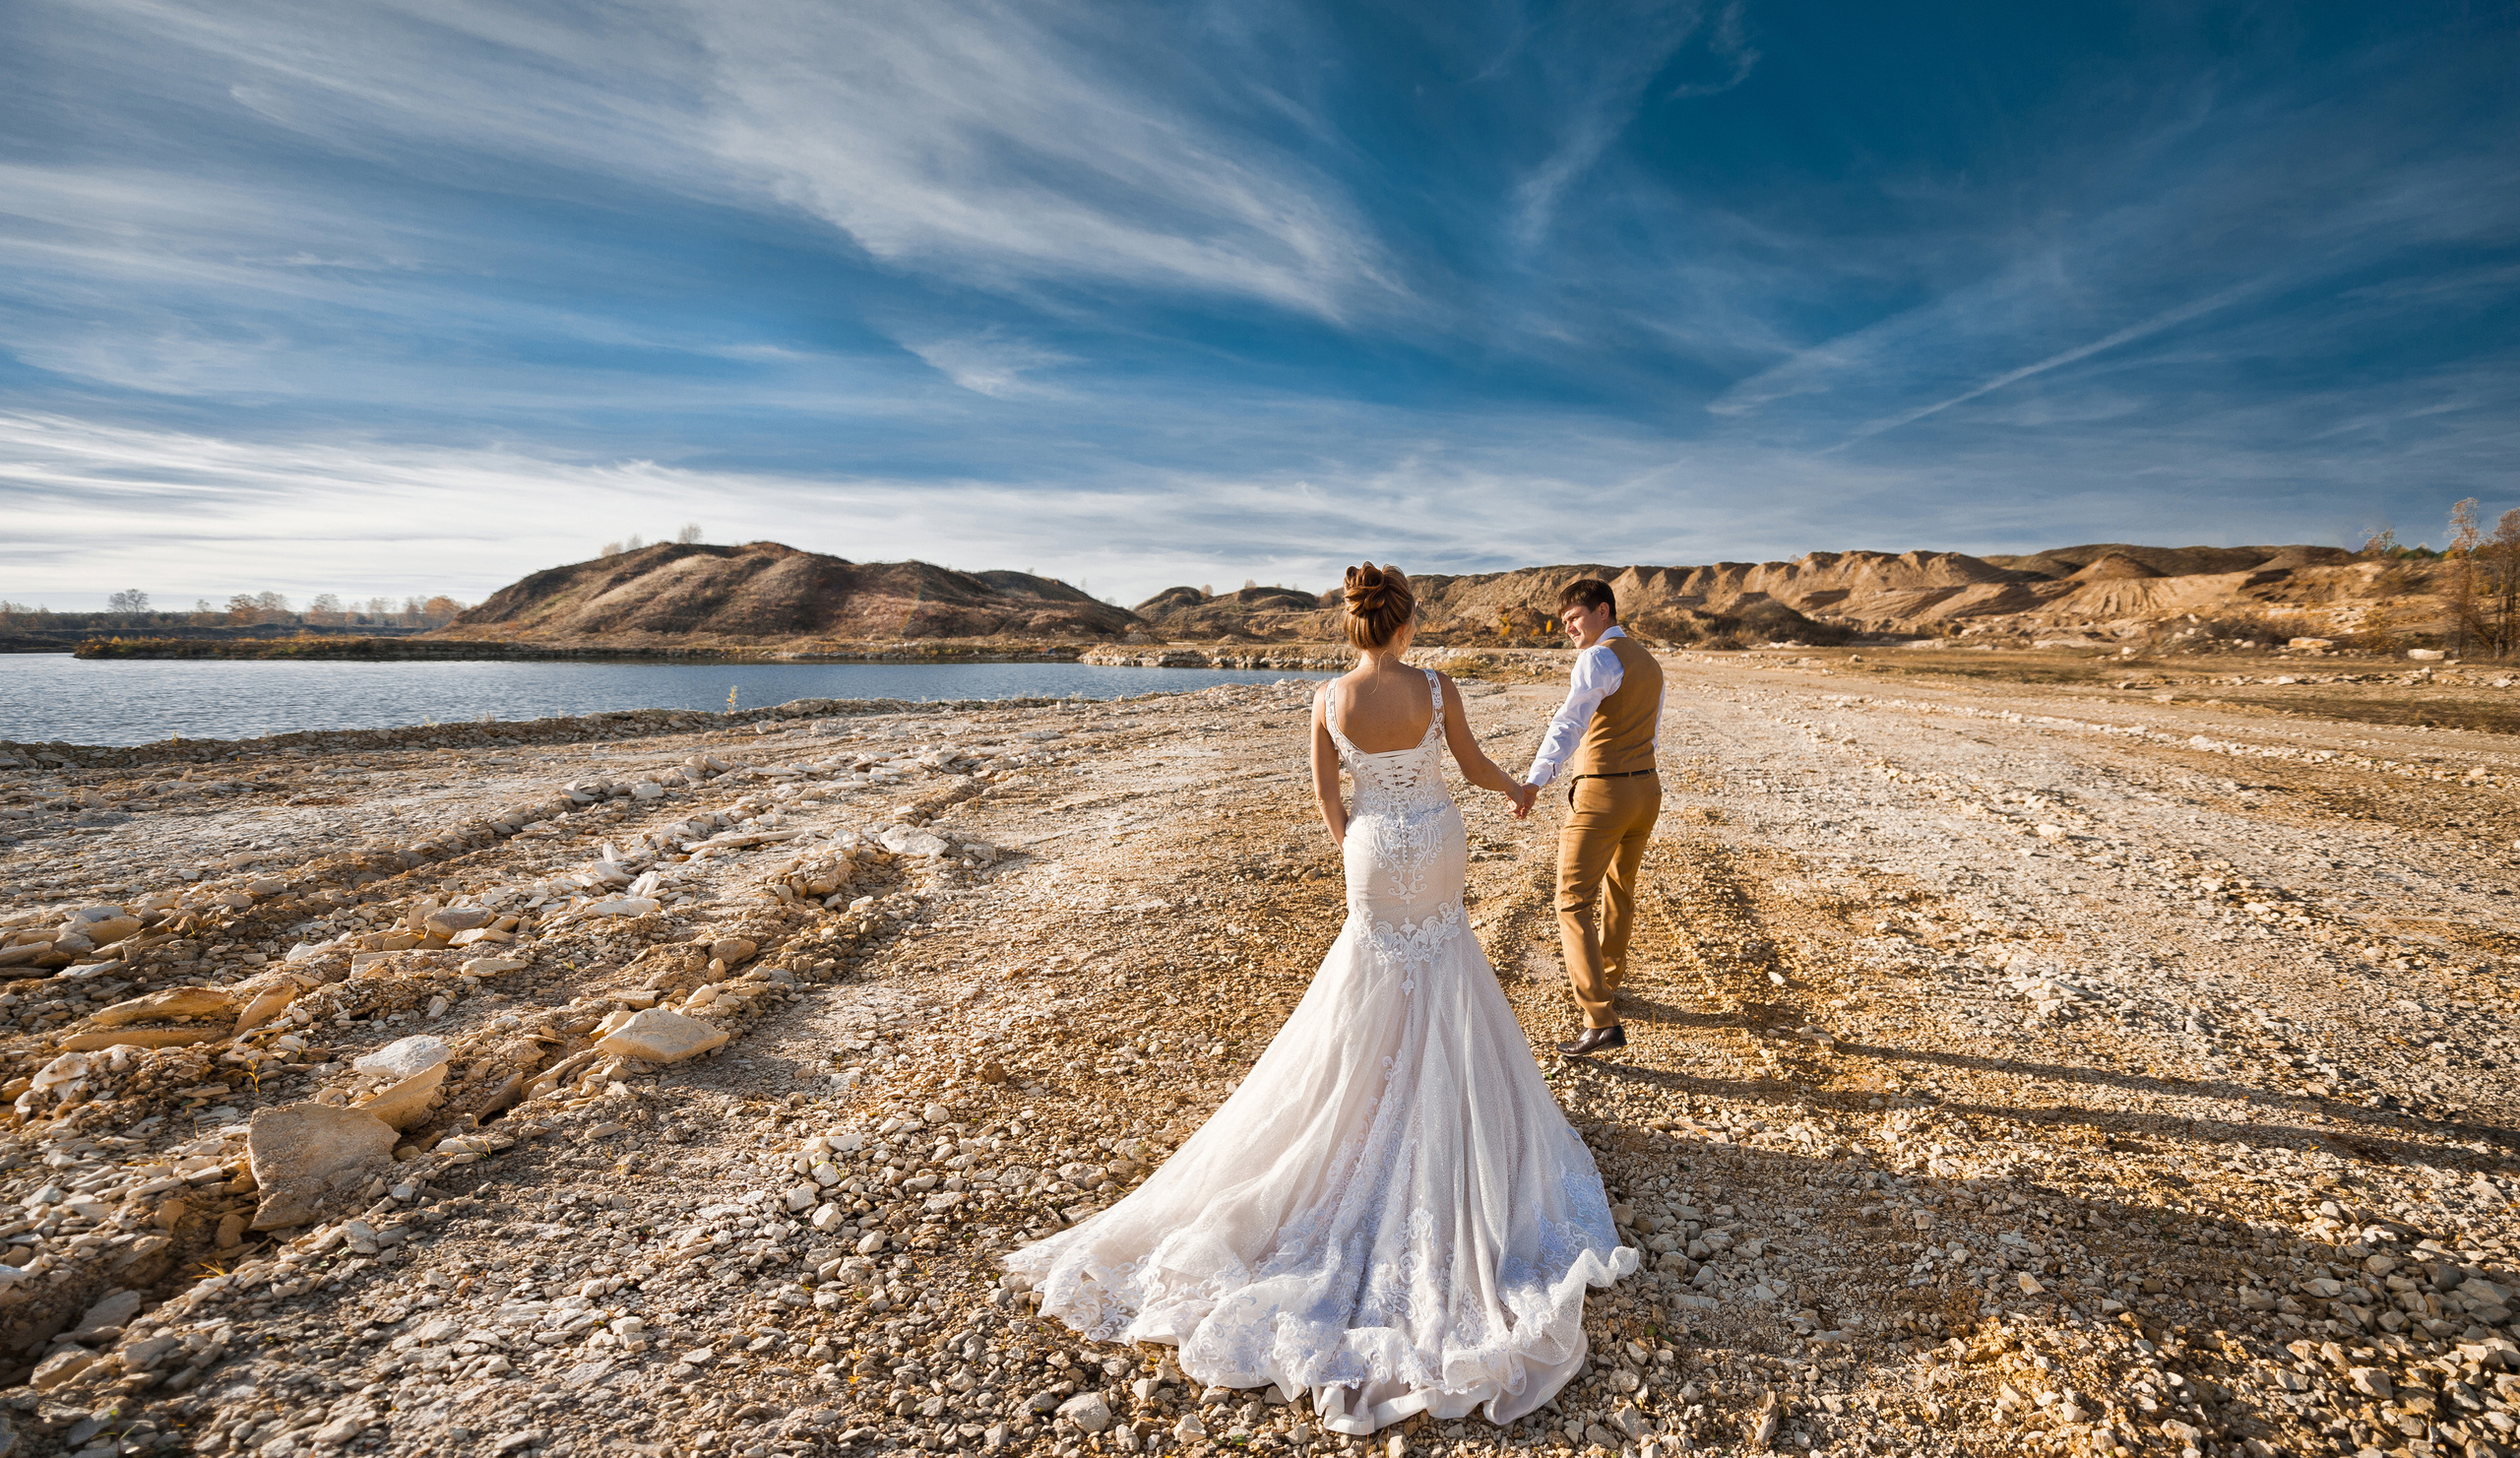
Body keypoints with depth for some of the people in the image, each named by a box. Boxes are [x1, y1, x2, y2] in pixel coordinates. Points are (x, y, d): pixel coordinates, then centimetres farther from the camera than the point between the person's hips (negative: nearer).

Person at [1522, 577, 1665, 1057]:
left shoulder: (1598, 657, -14)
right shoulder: (1649, 663, 15)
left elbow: (1570, 723, -32)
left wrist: (1534, 781, -43)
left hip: (1601, 795, -9)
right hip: (1646, 788, 9)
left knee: (1574, 904, -5)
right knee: (1620, 890, 25)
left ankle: (1602, 1021, -8)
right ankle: (1608, 982, 45)